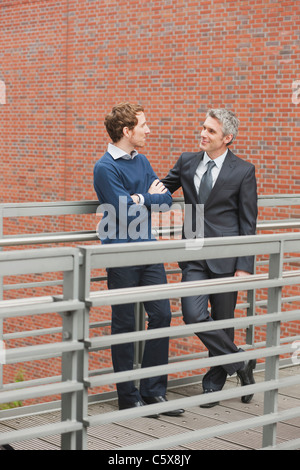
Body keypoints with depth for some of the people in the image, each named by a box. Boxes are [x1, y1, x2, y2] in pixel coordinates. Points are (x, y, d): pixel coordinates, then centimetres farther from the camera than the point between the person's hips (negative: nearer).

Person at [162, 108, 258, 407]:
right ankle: (241, 365, 7)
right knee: (194, 315, -12)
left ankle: (214, 382, 25)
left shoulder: (243, 171, -3)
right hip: (194, 256, 3)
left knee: (222, 321, 6)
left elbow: (248, 223, -2)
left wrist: (244, 266, -8)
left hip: (225, 257, -3)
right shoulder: (186, 162, 7)